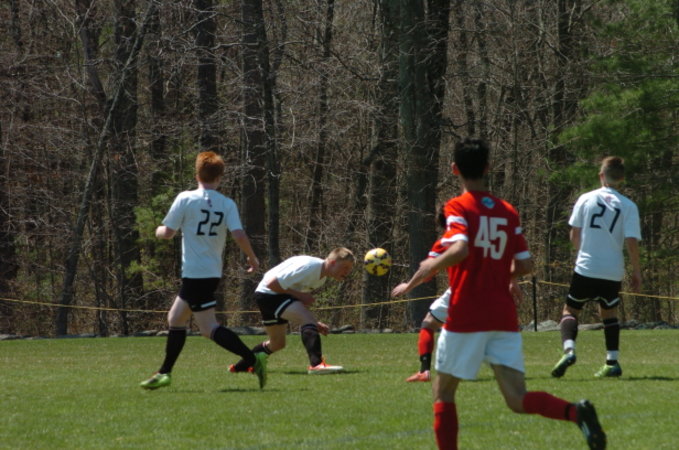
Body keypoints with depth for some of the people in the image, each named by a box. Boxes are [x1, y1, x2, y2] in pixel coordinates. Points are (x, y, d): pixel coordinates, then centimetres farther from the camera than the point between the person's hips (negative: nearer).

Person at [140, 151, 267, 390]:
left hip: (194, 273, -7)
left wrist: (158, 231, 16)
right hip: (213, 272, 7)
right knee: (176, 318, 20)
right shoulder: (227, 204, 0)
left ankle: (254, 359, -23)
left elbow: (168, 232, -7)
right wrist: (252, 258, 5)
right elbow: (238, 235, -10)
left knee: (210, 328, -9)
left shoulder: (185, 199, -9)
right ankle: (164, 373, 25)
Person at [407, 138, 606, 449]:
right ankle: (576, 412, -28)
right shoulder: (508, 211, 10)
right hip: (504, 317, 4)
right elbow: (525, 265, 9)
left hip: (465, 318, -4)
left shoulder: (458, 208, -6)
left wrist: (431, 266, -9)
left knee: (443, 391, 13)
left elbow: (460, 249, -24)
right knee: (517, 399, -2)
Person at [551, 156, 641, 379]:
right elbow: (632, 241, -8)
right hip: (613, 272, 1)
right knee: (609, 313, 20)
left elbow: (574, 235, 2)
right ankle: (612, 361, 13)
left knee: (570, 310, 9)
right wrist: (637, 271, 3)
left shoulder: (586, 199, 0)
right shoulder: (628, 206, -2)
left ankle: (569, 349, -16)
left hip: (585, 267, -1)